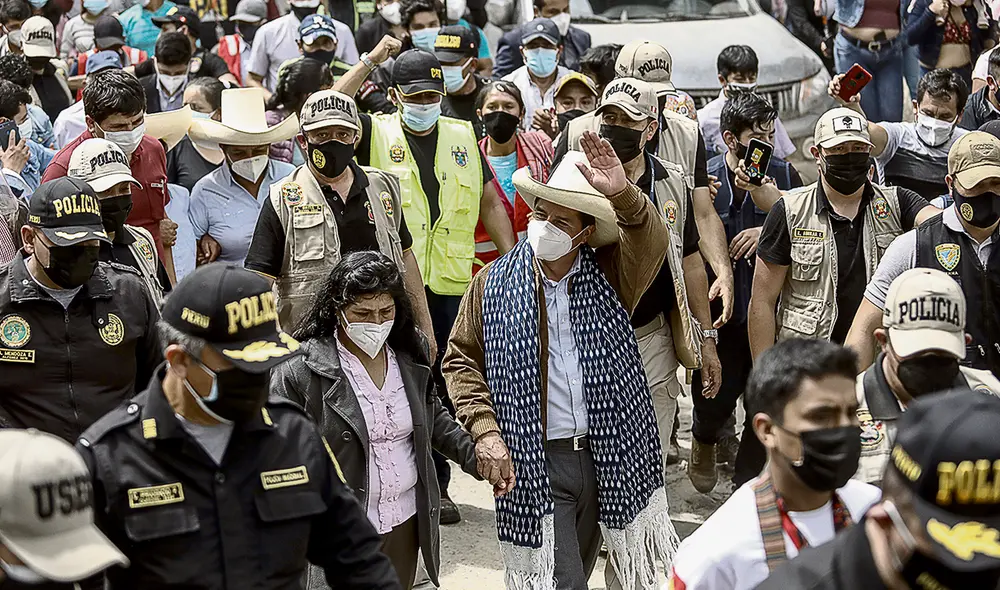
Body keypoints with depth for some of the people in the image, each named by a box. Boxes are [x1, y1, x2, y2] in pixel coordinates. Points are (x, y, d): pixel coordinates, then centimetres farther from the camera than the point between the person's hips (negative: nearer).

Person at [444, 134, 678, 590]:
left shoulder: (608, 274, 1)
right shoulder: (494, 283, -1)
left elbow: (651, 242, -19)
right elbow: (460, 360, 3)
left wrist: (622, 195, -39)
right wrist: (484, 429, -10)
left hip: (608, 454, 3)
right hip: (537, 462, -2)